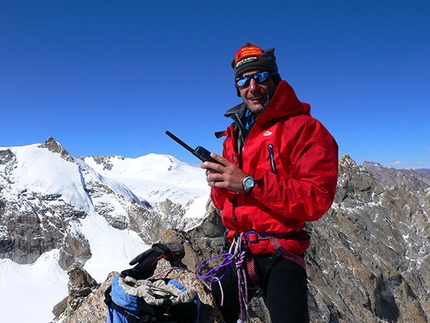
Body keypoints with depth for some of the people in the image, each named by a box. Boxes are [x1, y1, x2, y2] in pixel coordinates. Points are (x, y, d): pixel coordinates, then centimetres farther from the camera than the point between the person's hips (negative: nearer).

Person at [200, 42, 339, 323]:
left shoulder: (305, 129, -9)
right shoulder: (235, 133, 12)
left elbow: (317, 199, -21)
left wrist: (249, 183, -24)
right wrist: (218, 182, -9)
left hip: (281, 255, -6)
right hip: (238, 250, 7)